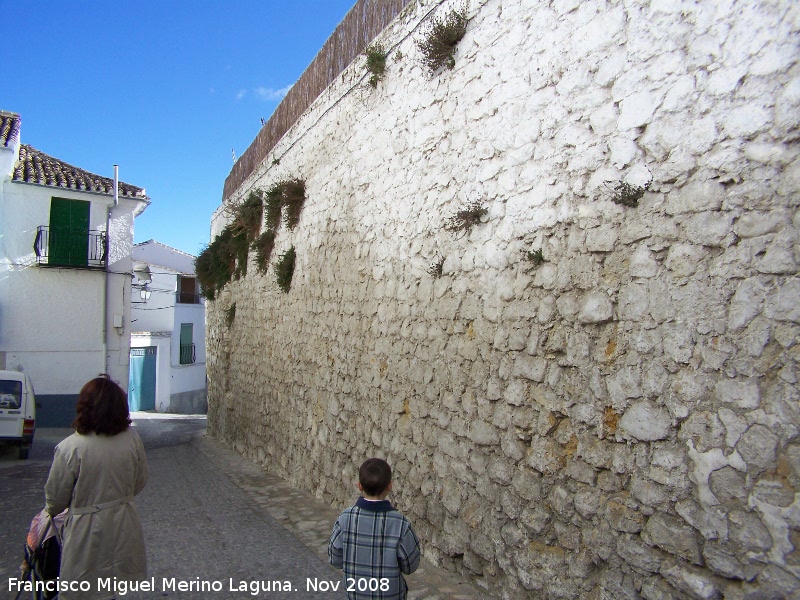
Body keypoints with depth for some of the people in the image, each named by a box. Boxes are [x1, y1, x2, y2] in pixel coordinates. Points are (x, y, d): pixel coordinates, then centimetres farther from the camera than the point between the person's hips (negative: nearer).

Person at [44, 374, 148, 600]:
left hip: (86, 531, -3)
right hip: (124, 530, 4)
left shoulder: (70, 448, -20)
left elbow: (55, 498, -7)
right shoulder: (133, 440, -10)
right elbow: (140, 482, 4)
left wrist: (50, 511, 17)